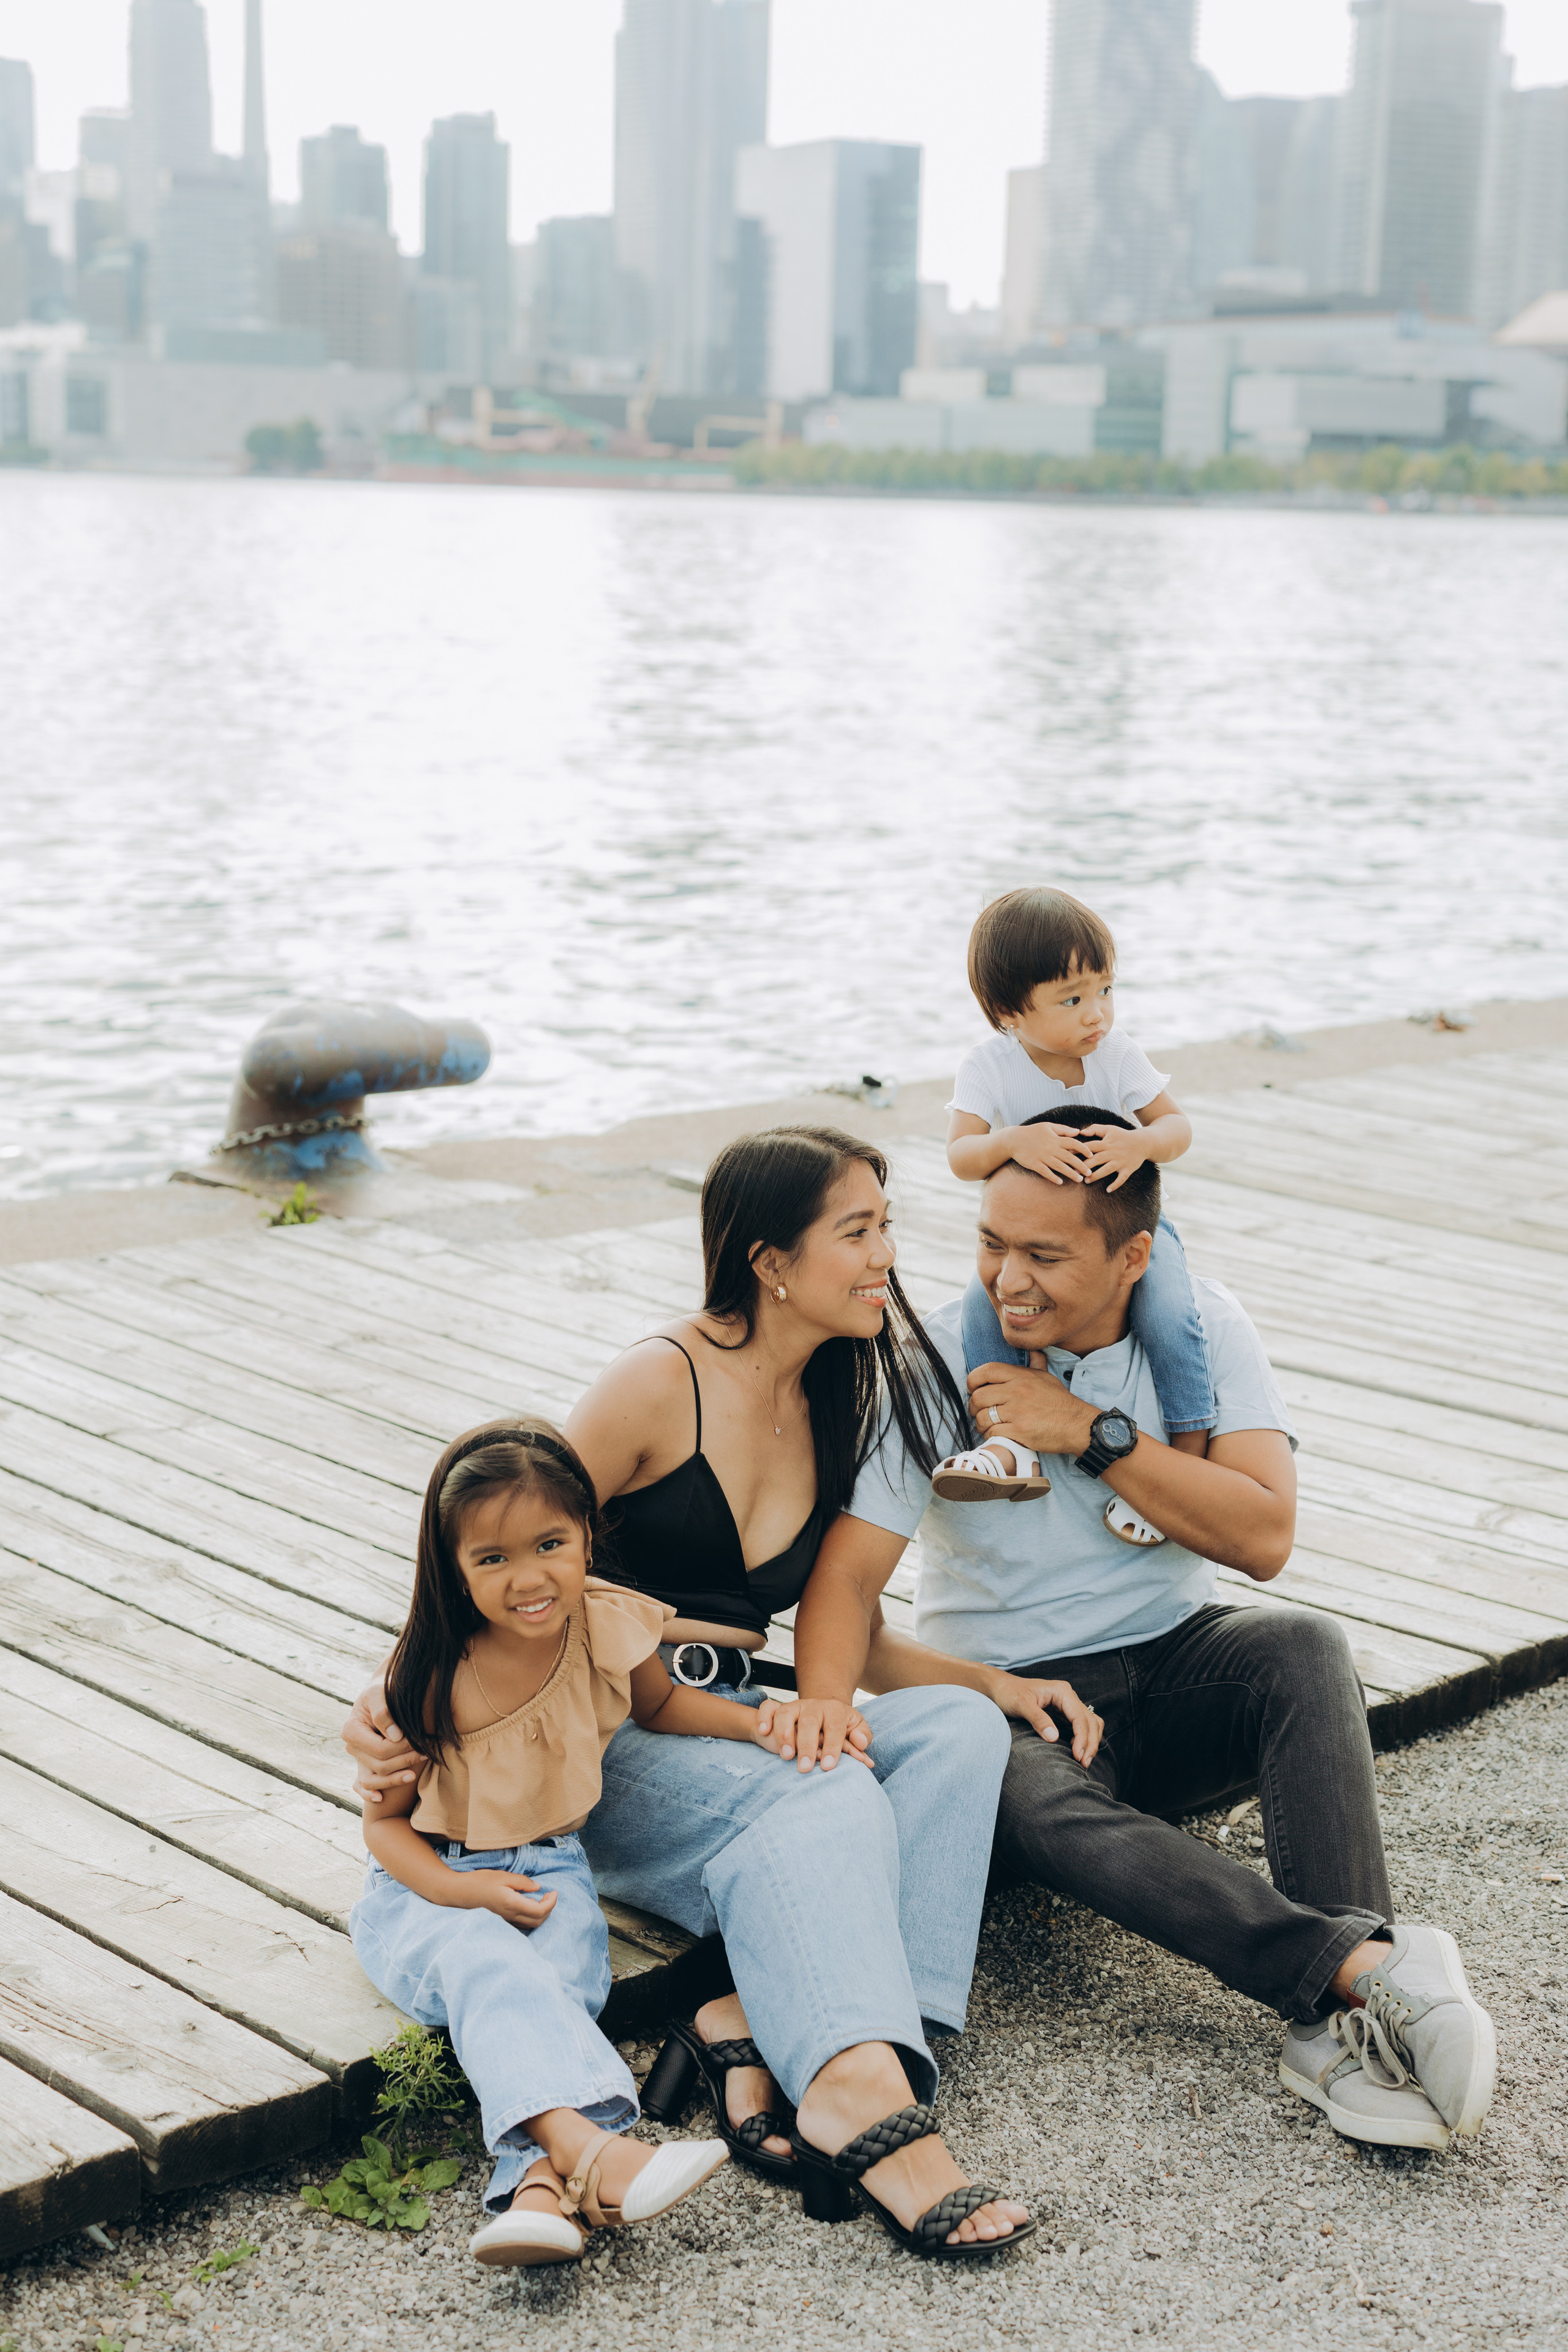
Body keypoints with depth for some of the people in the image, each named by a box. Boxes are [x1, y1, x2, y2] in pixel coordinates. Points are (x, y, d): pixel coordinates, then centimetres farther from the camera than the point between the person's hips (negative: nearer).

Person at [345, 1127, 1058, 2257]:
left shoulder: (836, 1404, 13)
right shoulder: (664, 1382, -9)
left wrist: (1013, 1683, 4)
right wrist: (397, 1701, -23)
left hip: (739, 1729, 7)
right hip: (607, 1739, -7)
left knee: (959, 1727, -22)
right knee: (823, 1800, -35)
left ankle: (756, 2026, -35)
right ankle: (860, 2096, -56)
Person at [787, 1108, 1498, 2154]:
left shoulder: (1197, 1325, -4)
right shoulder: (934, 1362, -10)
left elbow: (1263, 1537, -13)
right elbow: (849, 1575, -14)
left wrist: (1092, 1432, -20)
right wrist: (828, 1693, -35)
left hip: (1176, 1663, 2)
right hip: (1011, 1695, -2)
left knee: (1305, 1646, -31)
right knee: (1037, 1805, -37)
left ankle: (1338, 2023, -39)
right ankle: (1367, 1965, -47)